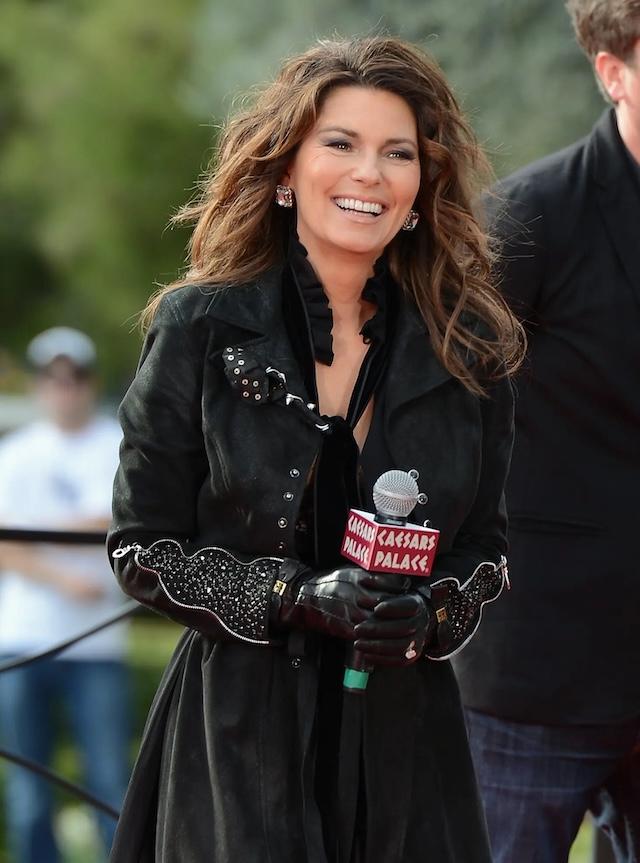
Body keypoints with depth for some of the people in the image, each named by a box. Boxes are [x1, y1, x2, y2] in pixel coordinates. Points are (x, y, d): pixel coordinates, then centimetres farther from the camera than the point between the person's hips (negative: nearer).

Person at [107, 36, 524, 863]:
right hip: (240, 733, -2)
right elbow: (141, 546, -2)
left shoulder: (467, 348, 4)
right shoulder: (201, 328, -3)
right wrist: (296, 598, -15)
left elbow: (483, 547, 12)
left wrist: (431, 614, -10)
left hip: (404, 736, 2)